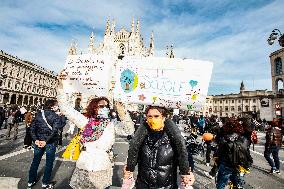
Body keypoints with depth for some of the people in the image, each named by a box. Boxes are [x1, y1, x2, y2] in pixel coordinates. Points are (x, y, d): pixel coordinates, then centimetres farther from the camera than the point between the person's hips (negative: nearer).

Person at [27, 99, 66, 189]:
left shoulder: (38, 114, 2)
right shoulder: (55, 116, -12)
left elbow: (32, 128, -4)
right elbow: (54, 130, -23)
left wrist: (35, 139, -8)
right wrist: (46, 141, -15)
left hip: (38, 141, 5)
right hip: (51, 142, -4)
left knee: (35, 161, 21)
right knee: (49, 162, 12)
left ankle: (31, 181, 34)